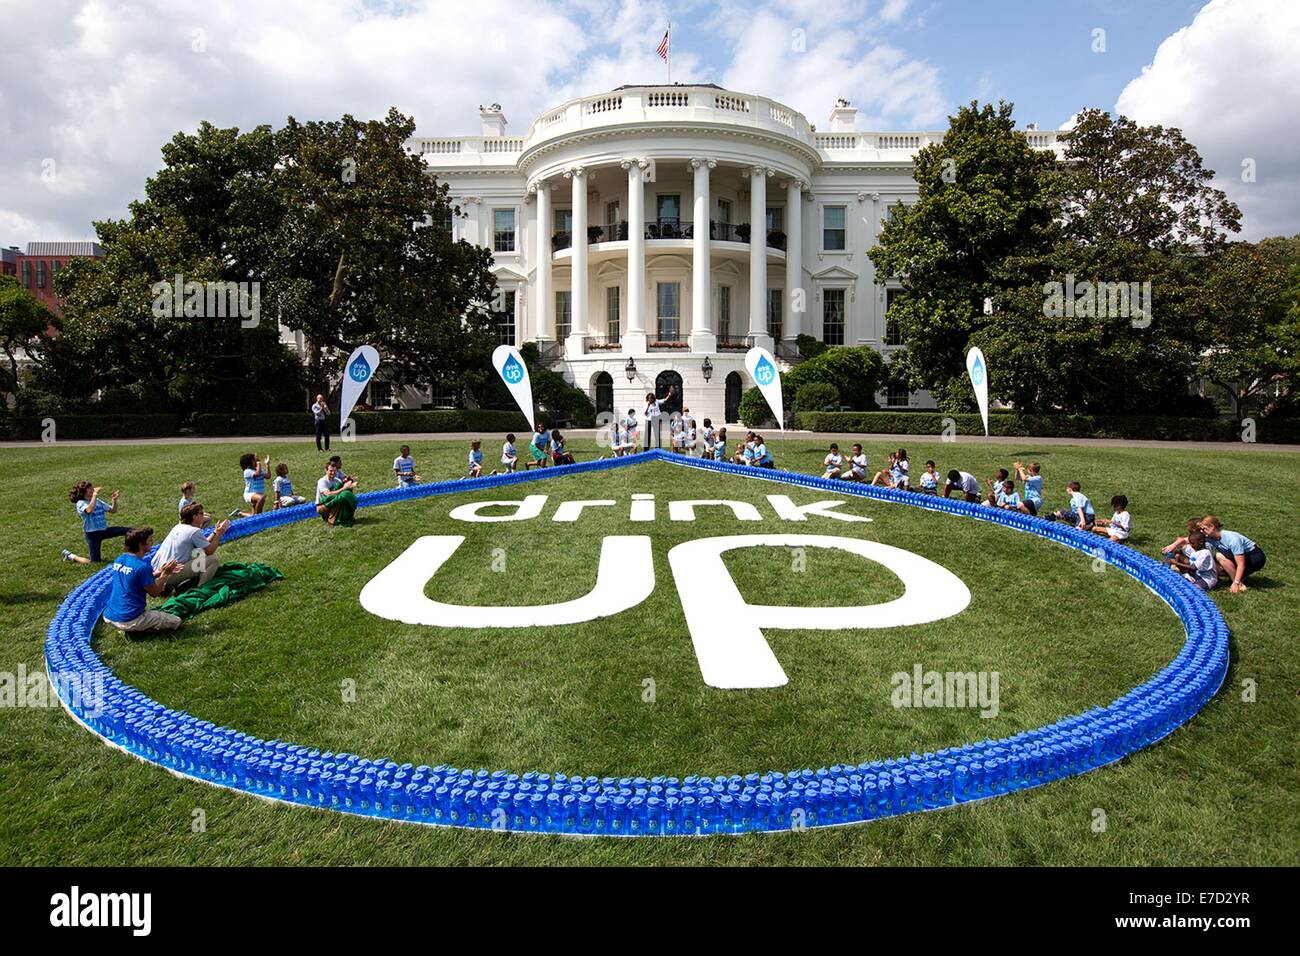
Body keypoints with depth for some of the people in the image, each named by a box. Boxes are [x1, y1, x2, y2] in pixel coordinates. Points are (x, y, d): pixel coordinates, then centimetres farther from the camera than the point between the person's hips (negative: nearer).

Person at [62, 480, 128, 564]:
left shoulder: (97, 501, 7)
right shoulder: (81, 503, -12)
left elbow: (113, 510, 8)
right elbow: (89, 510, -36)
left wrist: (114, 500, -10)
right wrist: (94, 495, -31)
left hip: (103, 530, 6)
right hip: (92, 533, -6)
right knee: (95, 562, 0)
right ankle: (70, 556, 21)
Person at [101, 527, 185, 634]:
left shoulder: (119, 560, 4)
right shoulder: (143, 566, -20)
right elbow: (154, 593, -9)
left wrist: (160, 572, 12)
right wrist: (165, 574, -2)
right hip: (129, 621, -8)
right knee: (176, 621, 3)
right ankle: (135, 629, -4)